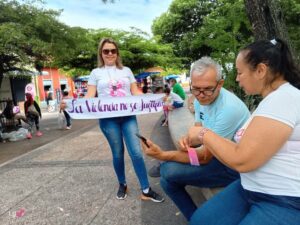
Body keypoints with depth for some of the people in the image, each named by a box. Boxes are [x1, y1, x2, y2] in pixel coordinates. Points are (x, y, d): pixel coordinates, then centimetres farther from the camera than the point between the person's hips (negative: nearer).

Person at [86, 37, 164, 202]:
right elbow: (90, 97, 4)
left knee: (136, 152, -4)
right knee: (117, 153, 7)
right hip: (108, 119, -1)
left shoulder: (126, 71, 13)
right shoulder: (96, 73, 9)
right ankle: (122, 185, 30)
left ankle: (146, 191, 6)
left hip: (128, 116, 1)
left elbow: (136, 92, 10)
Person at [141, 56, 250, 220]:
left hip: (234, 167, -9)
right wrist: (186, 140, -18)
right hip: (215, 155, 9)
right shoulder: (200, 99, -1)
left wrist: (163, 155, -28)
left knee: (168, 172, -19)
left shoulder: (228, 108, -29)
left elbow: (204, 157, -24)